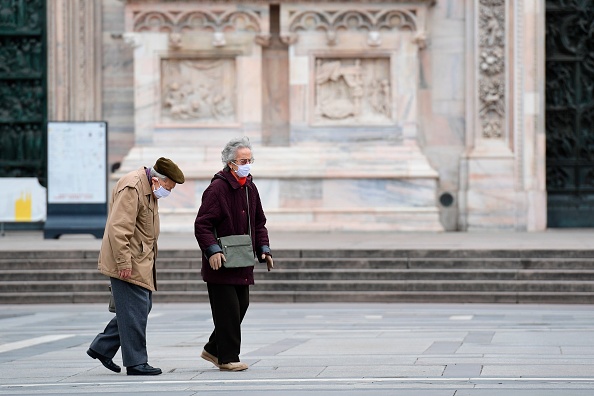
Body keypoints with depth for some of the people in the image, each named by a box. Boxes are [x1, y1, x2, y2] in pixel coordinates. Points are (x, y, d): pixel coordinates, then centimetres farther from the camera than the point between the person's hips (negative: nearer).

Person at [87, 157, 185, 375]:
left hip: (141, 262, 10)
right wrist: (124, 262, -25)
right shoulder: (131, 188, -18)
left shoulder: (149, 190, 15)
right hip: (129, 264, -10)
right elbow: (119, 228, -23)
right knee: (135, 311, -7)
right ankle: (136, 362, -1)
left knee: (141, 307, 12)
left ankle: (102, 348, 20)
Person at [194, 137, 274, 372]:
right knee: (227, 310, -7)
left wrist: (263, 249, 11)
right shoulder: (217, 188, -12)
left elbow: (259, 223, 23)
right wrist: (212, 250, -25)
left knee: (240, 308, 13)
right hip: (221, 264, -8)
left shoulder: (250, 188, 13)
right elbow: (202, 224, -16)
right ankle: (228, 358, 1)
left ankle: (213, 349, 27)